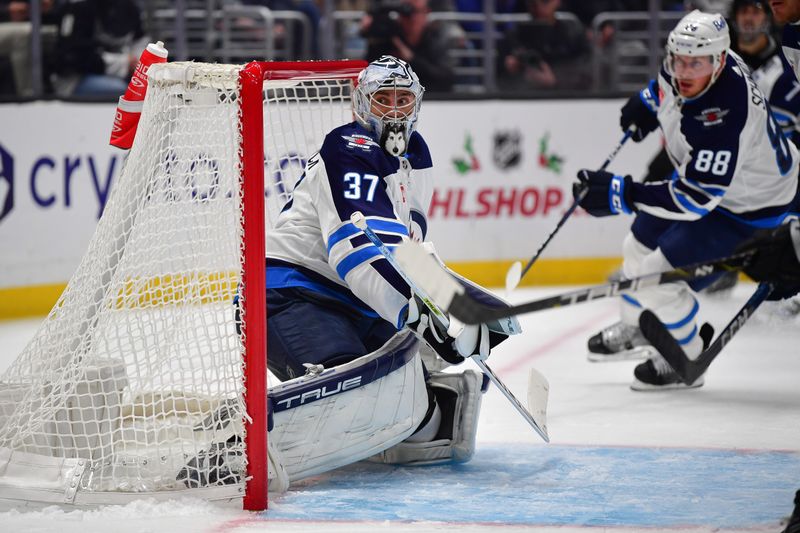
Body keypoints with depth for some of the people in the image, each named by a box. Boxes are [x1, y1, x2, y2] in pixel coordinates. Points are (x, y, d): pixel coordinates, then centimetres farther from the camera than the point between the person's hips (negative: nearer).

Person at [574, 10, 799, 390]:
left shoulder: (722, 117, -42)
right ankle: (637, 327, 48)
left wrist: (620, 195, -42)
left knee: (661, 273, -12)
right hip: (699, 173, 9)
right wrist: (648, 102, 17)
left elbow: (695, 199, -40)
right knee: (641, 244, 20)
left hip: (747, 207, -9)